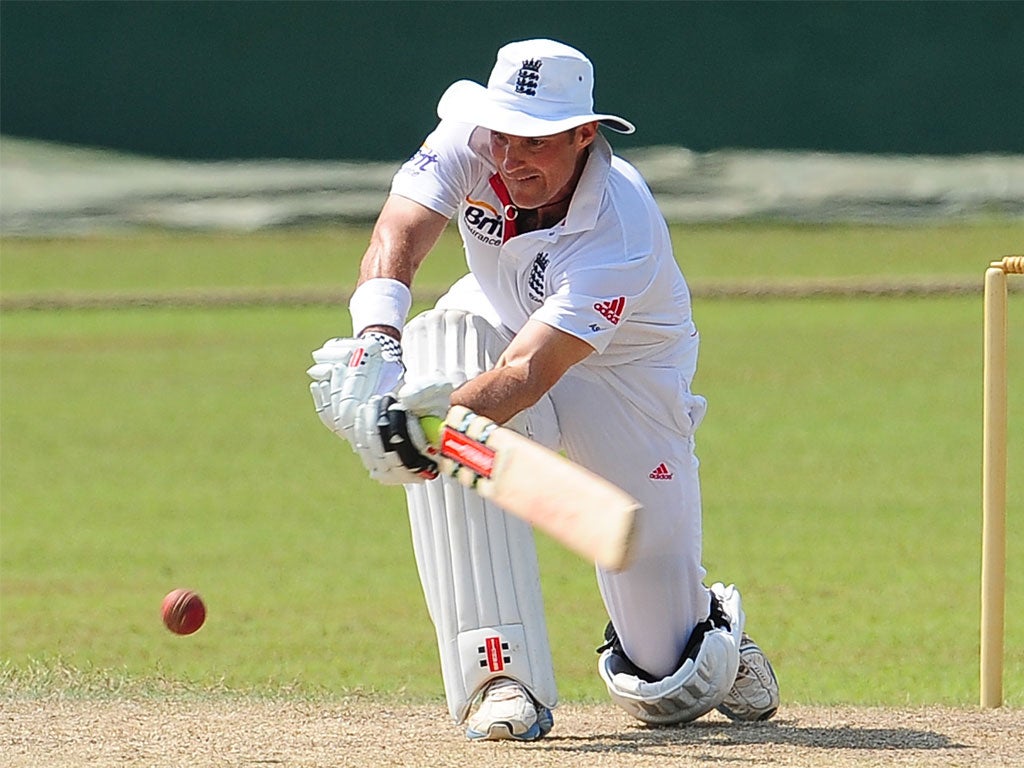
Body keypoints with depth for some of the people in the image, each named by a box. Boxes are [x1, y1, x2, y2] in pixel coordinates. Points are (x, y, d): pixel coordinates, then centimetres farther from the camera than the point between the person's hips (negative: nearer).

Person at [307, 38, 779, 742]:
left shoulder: (622, 231, -37)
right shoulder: (472, 141, -24)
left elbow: (529, 374, -46)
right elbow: (399, 235, -38)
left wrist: (434, 425, -64)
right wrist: (377, 340, -58)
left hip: (625, 375, -4)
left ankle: (715, 630, 37)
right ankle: (503, 674, -34)